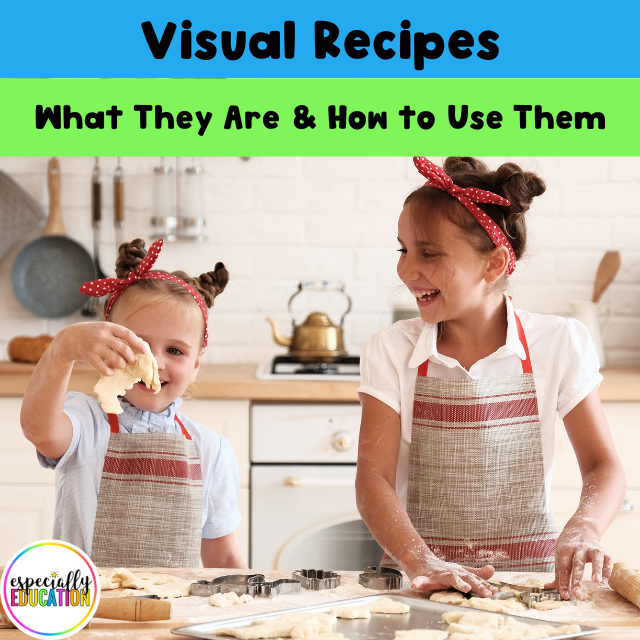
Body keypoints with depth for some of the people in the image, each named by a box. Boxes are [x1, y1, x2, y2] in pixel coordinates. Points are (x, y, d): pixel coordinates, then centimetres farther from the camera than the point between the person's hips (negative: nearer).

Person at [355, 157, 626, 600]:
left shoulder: (560, 344, 0)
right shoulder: (392, 352, 1)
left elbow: (603, 466, 1)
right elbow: (374, 477, -5)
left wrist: (584, 528, -20)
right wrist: (421, 561, -23)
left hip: (531, 577, 0)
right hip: (423, 581, 0)